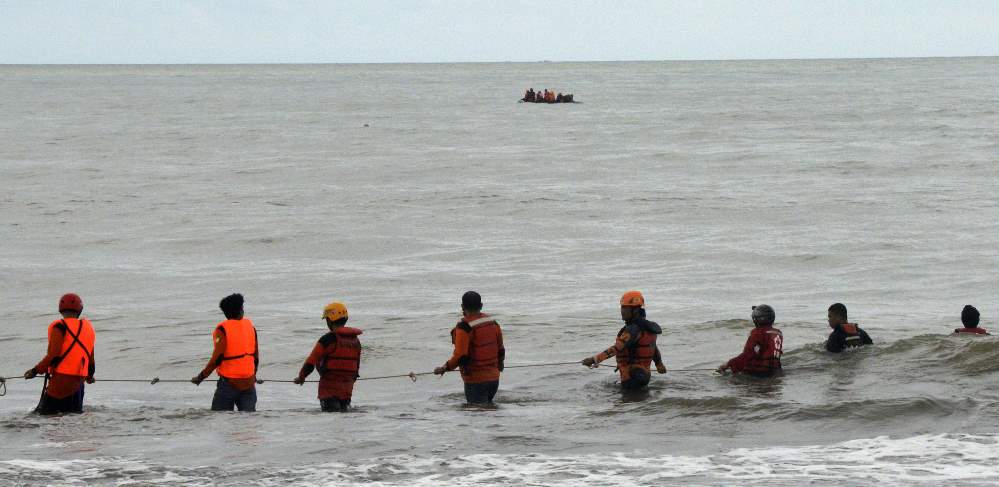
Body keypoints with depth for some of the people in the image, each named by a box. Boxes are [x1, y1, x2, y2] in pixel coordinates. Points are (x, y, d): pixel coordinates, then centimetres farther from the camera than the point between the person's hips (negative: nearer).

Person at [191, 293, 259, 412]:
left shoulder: (223, 329, -12)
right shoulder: (250, 325, 4)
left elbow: (217, 358, -14)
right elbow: (256, 355, 11)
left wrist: (201, 377, -5)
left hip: (229, 382, -5)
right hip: (249, 383, 5)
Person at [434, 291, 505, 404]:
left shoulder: (465, 327, -17)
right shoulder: (493, 323, 6)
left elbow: (460, 356, -22)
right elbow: (500, 351, 13)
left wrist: (445, 368, -9)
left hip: (476, 380, -7)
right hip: (494, 377, 7)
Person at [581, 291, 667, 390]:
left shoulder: (633, 329, -21)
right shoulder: (646, 328, 11)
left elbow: (617, 348, -32)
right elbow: (654, 348, 26)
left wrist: (594, 359, -39)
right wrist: (659, 365, 44)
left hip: (632, 377, -10)